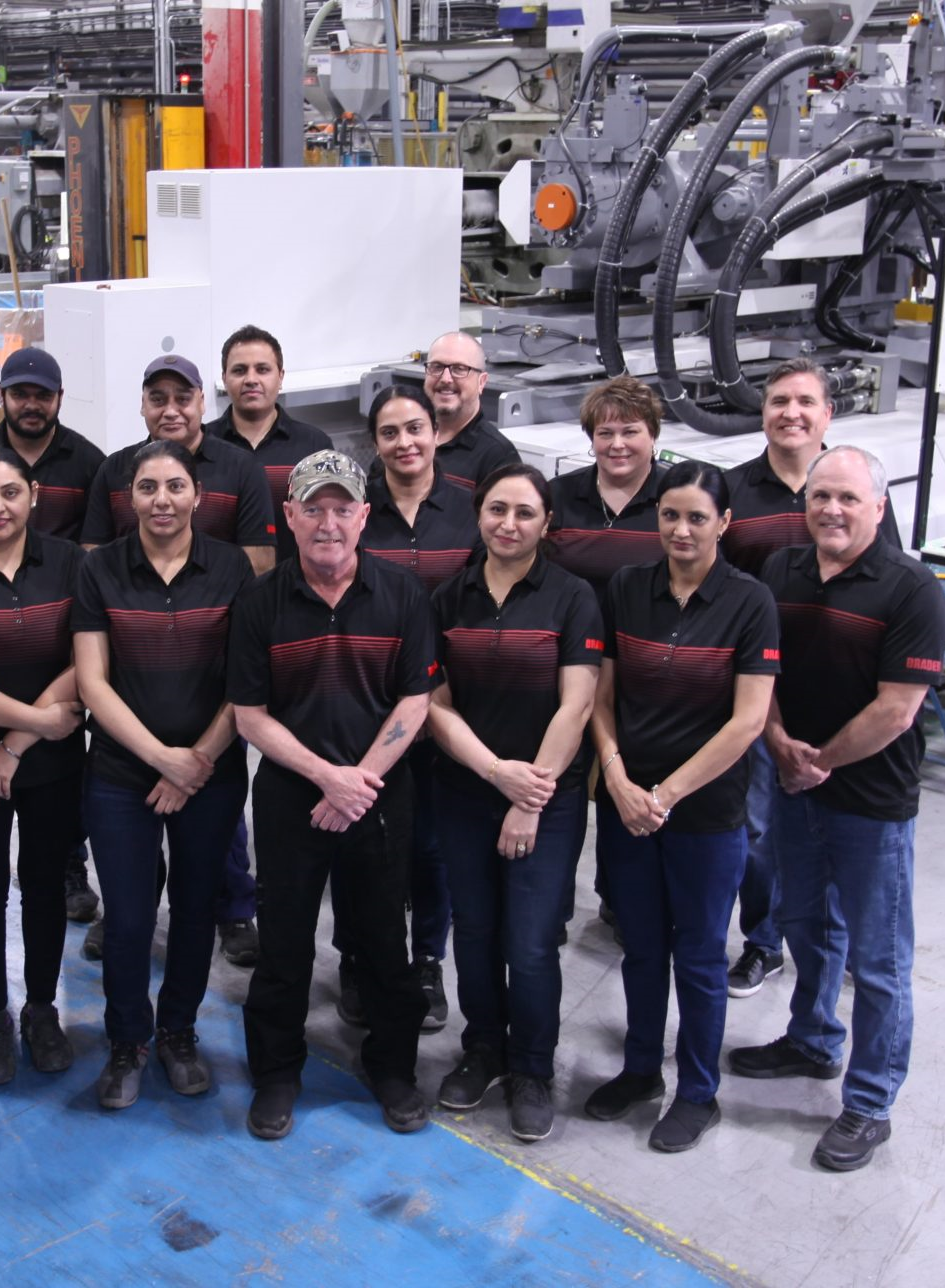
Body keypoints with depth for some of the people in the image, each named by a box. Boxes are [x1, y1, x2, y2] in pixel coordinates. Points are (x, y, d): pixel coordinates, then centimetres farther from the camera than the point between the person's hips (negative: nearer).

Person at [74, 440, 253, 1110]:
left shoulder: (231, 567, -2)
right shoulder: (101, 570, -3)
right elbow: (93, 682, -5)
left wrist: (198, 760, -11)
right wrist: (162, 756, -13)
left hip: (212, 774, 1)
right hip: (121, 777, 0)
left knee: (195, 906, 12)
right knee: (127, 917, 4)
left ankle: (180, 1031, 33)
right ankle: (128, 1041, 27)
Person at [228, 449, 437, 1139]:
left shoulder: (402, 593, -3)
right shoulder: (263, 601, -3)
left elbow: (415, 701, -4)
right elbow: (250, 715, -4)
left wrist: (360, 780, -12)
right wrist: (326, 775, -14)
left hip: (381, 798, 0)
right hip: (288, 798, 0)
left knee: (384, 940, 11)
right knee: (283, 942, 10)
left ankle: (393, 1065, 30)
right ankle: (276, 1071, 28)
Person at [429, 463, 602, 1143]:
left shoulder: (572, 597, -5)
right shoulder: (449, 598, 4)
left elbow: (575, 708, -10)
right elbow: (437, 705, 0)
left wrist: (531, 801, -13)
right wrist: (498, 771, -14)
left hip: (550, 798, -3)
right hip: (464, 794, 3)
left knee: (531, 946, -2)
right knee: (474, 932, 12)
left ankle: (533, 1072, 20)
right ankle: (483, 1051, 34)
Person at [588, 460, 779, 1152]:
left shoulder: (750, 602, -10)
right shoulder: (626, 589, 0)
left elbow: (748, 719, -14)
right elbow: (602, 696, 2)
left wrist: (667, 794, -15)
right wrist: (619, 780, -12)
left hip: (707, 810, -3)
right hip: (626, 802, 3)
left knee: (699, 955, 9)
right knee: (642, 946, 17)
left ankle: (699, 1094, 28)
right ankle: (641, 1069, 37)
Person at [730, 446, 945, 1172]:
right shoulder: (779, 574, 3)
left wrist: (821, 761, -12)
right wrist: (781, 743, -9)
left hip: (874, 803, -6)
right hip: (795, 789, 6)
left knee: (876, 959, 4)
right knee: (807, 927, 23)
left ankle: (869, 1106, 18)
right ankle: (813, 1043, 45)